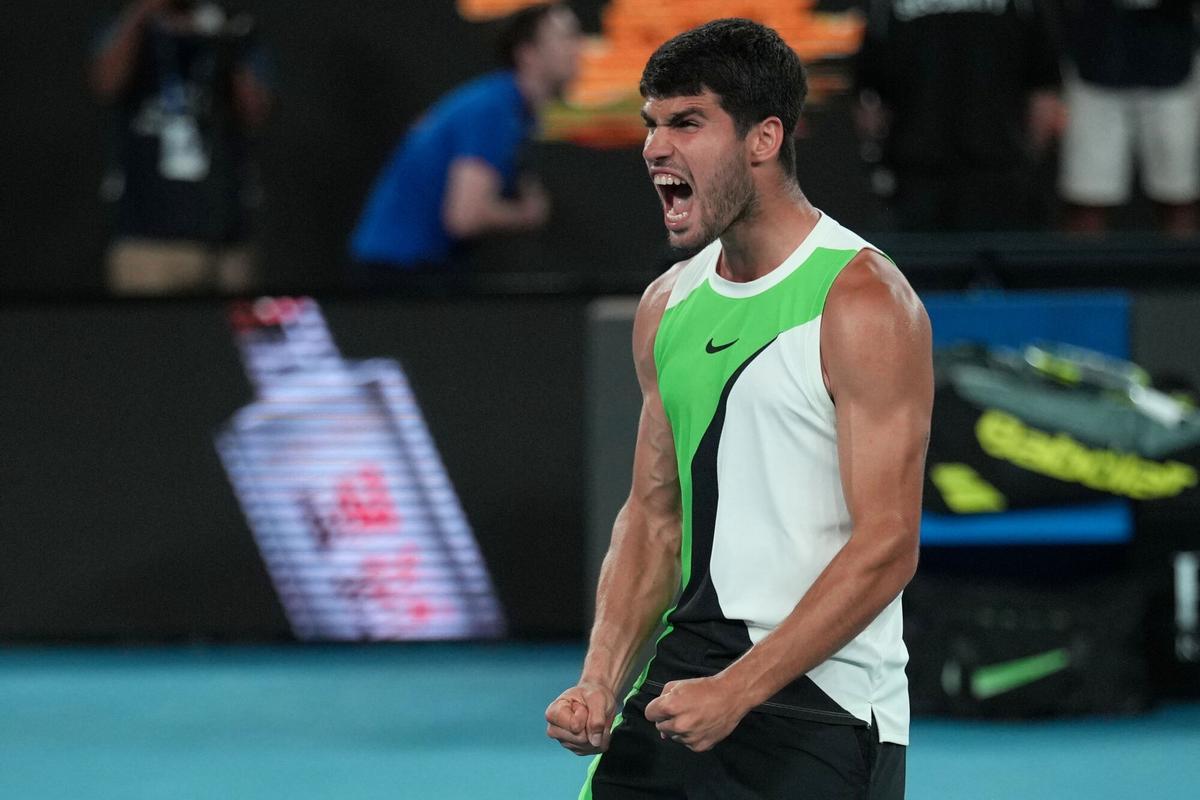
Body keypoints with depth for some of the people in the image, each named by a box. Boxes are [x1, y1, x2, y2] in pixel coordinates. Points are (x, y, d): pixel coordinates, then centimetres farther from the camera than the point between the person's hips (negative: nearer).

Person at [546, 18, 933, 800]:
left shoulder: (864, 302, -11)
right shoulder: (666, 307, 11)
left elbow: (886, 545, -16)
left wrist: (736, 692, -20)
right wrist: (601, 684, 1)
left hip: (823, 706, -6)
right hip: (686, 673, 6)